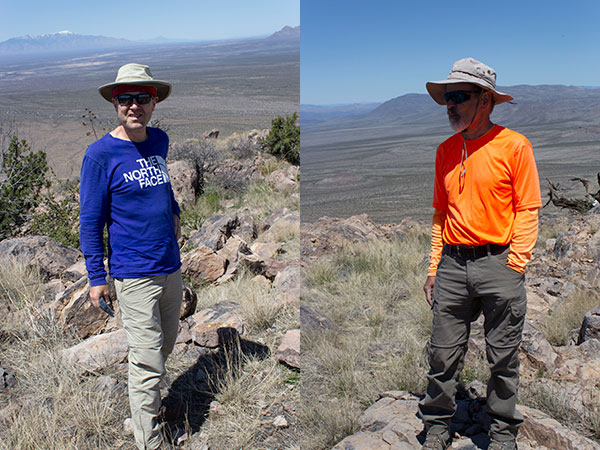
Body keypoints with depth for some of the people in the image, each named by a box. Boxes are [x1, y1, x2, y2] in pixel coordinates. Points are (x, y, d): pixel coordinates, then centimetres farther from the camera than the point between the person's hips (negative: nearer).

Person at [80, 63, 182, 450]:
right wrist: (97, 277, -7)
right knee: (148, 361, -1)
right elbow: (91, 221, -8)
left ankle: (145, 394, 45)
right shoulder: (100, 153, -12)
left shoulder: (160, 141, 6)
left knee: (167, 343, 21)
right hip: (134, 275, -6)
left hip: (171, 267, 6)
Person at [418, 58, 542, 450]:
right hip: (452, 265, 4)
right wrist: (434, 267, 12)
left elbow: (527, 210, -3)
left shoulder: (514, 146, -3)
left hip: (499, 264, -4)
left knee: (503, 359, 9)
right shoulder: (446, 151, 12)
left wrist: (515, 266, -10)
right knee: (443, 355, 7)